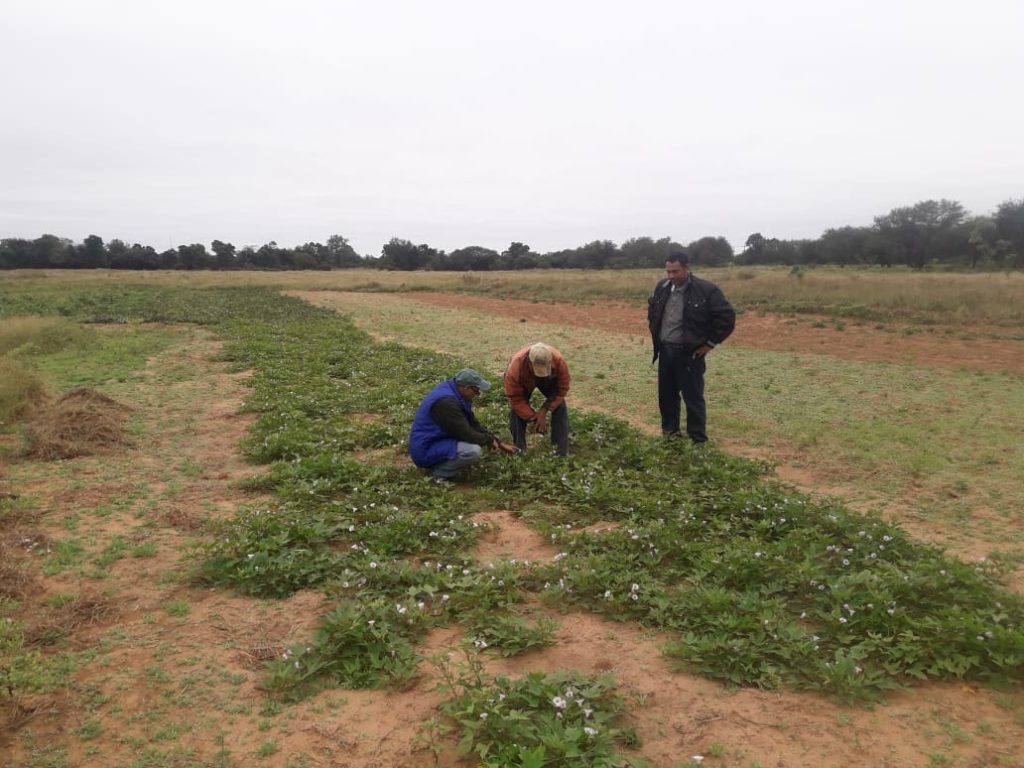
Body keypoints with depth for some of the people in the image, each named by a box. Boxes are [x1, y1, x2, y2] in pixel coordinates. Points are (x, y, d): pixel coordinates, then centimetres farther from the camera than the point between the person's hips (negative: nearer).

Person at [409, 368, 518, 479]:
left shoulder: (455, 393, 4)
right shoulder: (446, 402, -27)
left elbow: (473, 424, 11)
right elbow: (467, 435, -24)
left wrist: (499, 444, 8)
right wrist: (489, 440, -6)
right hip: (426, 450, -10)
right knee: (473, 451, -28)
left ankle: (441, 463, 10)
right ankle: (439, 472, -7)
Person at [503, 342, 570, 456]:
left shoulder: (559, 360, -41)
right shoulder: (515, 366, -45)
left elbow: (562, 389, -26)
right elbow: (515, 398, -33)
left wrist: (544, 410, -30)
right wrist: (533, 417, -34)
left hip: (550, 379, 1)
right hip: (524, 382, -1)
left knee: (559, 406, -15)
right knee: (516, 409, -19)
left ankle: (561, 449, -7)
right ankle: (518, 449, -5)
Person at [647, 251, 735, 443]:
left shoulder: (706, 290, -16)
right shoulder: (662, 287, 3)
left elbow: (727, 317, -12)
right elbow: (652, 307, 25)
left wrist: (710, 342, -9)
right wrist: (655, 331, 16)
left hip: (690, 354, -6)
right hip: (665, 351, 6)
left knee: (693, 399, 0)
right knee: (666, 396, 14)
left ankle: (698, 441, 10)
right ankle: (669, 434, 30)